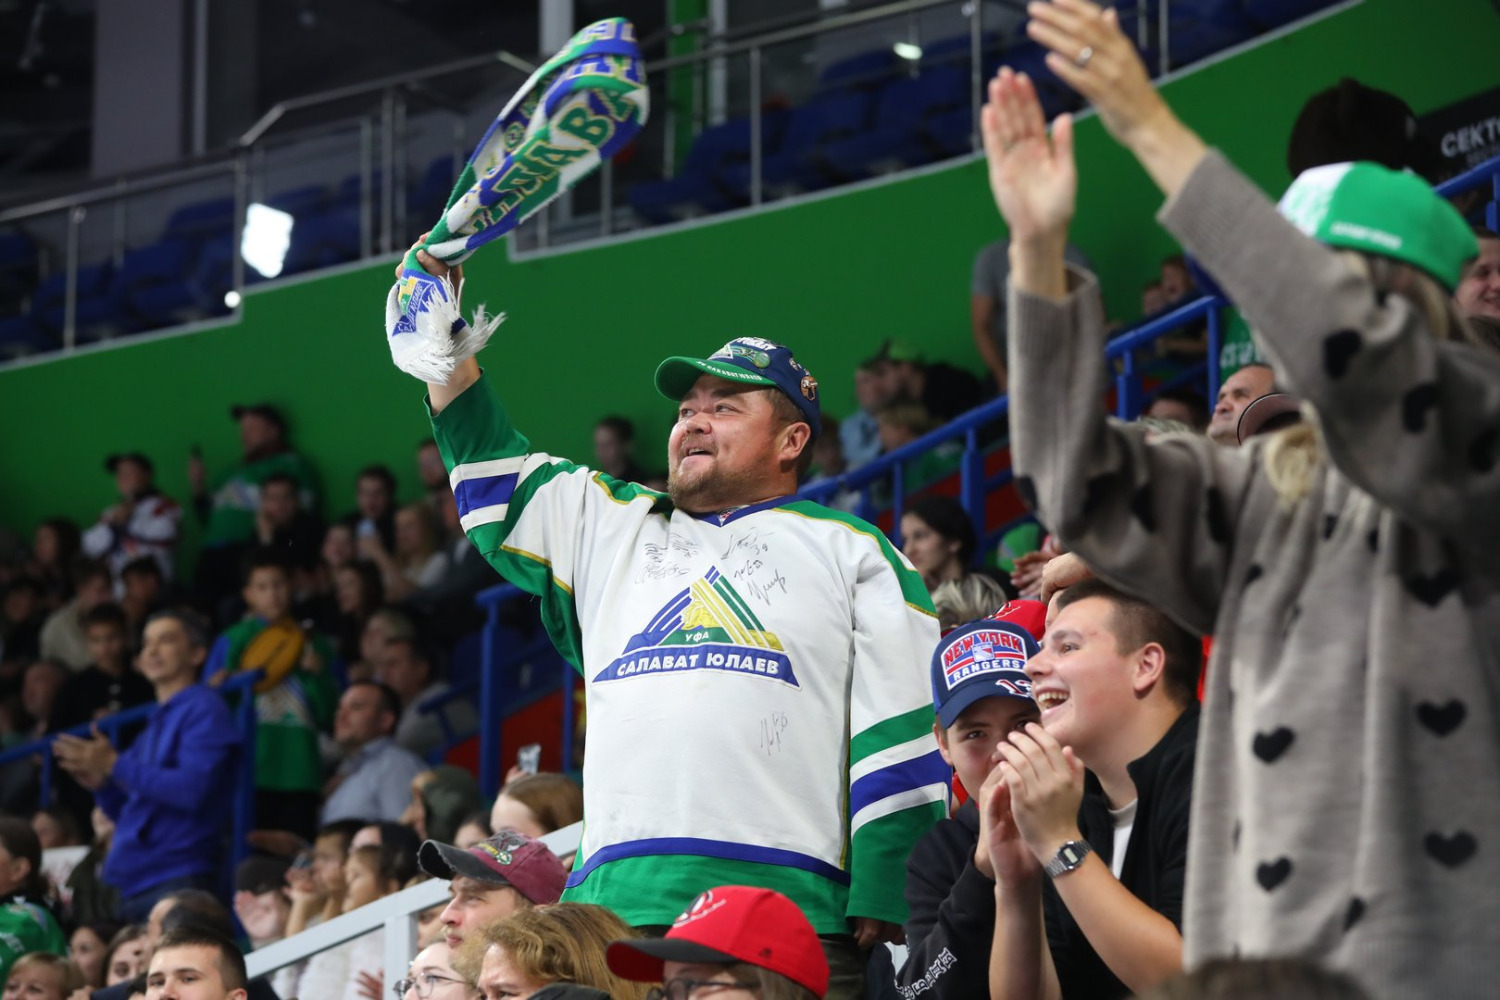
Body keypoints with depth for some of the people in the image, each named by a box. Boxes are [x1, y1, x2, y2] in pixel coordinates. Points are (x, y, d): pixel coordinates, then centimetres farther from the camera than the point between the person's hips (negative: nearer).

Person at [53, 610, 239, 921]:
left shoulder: (203, 709, -3)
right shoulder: (155, 724, 24)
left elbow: (192, 790, -18)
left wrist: (116, 765, -12)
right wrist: (101, 784, 7)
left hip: (177, 883, -9)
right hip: (134, 885, 9)